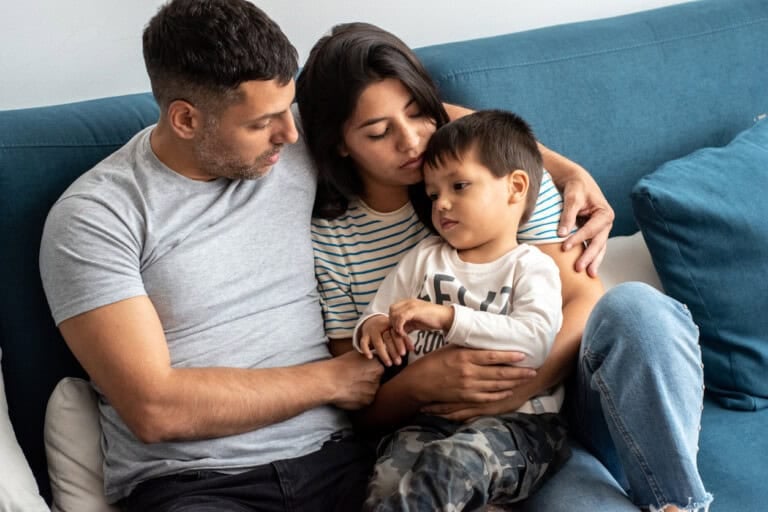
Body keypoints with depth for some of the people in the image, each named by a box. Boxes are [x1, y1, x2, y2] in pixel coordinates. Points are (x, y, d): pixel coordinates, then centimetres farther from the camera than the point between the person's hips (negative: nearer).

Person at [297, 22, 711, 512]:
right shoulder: (326, 240, -1)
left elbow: (584, 297, -6)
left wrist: (525, 384, -24)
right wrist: (420, 381, -21)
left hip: (561, 381, 3)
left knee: (633, 305, -32)